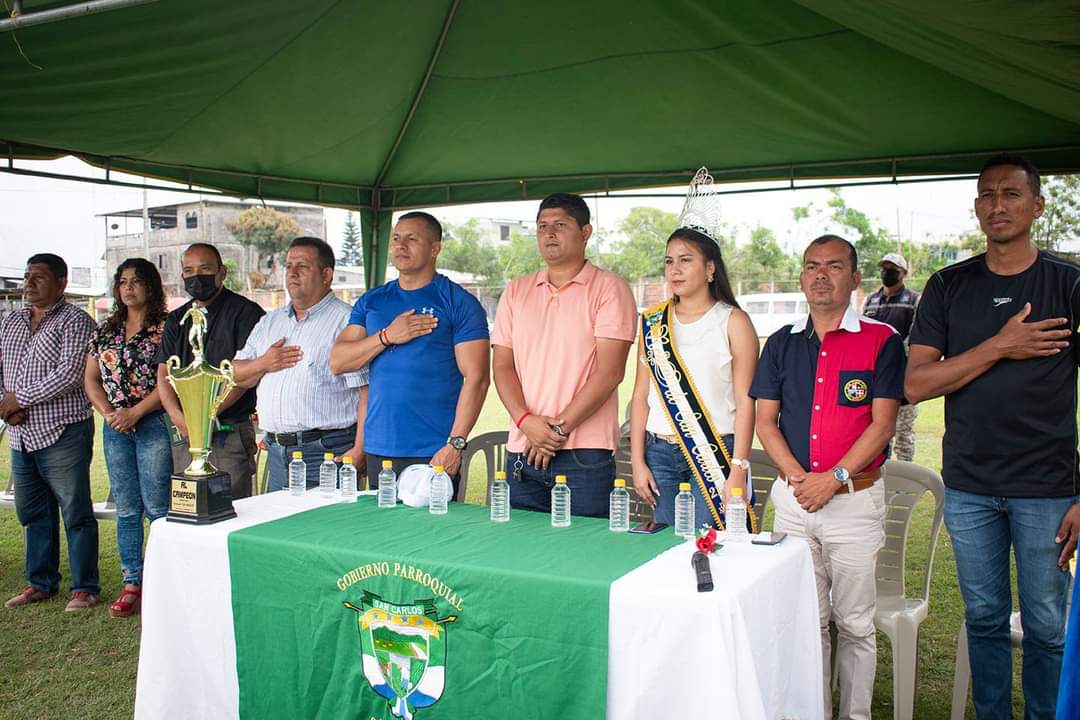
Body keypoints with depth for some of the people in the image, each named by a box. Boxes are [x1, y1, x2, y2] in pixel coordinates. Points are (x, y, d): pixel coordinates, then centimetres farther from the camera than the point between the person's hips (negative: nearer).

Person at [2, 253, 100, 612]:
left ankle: (84, 588, 9)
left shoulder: (75, 321, -7)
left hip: (62, 434, -7)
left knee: (76, 513, -1)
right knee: (32, 513, 15)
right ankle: (40, 582, 28)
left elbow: (70, 373, -18)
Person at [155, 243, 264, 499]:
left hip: (230, 432, -6)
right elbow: (164, 374, 10)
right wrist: (179, 418, -7)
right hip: (184, 434, 6)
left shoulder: (244, 312, -2)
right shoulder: (177, 320, 17)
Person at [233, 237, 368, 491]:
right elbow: (237, 375, 19)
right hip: (276, 454, 7)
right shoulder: (270, 321, 18)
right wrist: (263, 364, -3)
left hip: (327, 453, -7)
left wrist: (359, 451, -21)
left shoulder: (346, 321, -7)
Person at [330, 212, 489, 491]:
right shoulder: (371, 301, 12)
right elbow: (337, 362, 6)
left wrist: (455, 444, -17)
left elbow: (476, 379, -9)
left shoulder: (459, 303, -3)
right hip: (377, 450, 5)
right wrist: (387, 336, -9)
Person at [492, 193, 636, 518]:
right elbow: (502, 365, 8)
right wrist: (525, 421, -9)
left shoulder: (609, 289, -1)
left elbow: (609, 371, -9)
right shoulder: (516, 291, 14)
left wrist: (560, 428, -12)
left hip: (585, 454, -4)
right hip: (522, 451, 4)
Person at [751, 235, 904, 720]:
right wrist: (797, 477, -7)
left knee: (855, 624, 6)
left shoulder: (881, 340, -1)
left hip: (856, 499, -3)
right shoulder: (782, 343, 10)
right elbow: (765, 421, 7)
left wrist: (834, 477, -15)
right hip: (793, 498, 3)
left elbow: (883, 424, -6)